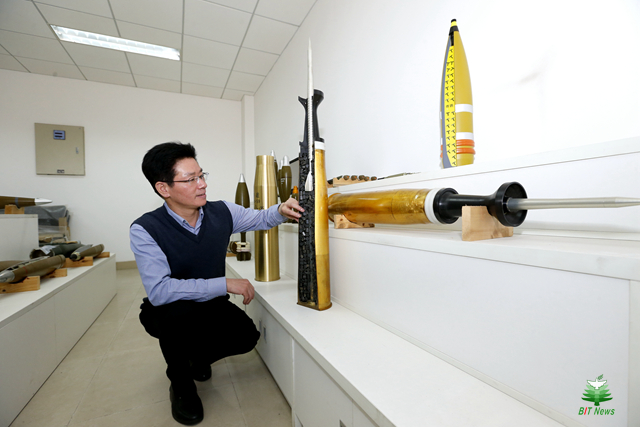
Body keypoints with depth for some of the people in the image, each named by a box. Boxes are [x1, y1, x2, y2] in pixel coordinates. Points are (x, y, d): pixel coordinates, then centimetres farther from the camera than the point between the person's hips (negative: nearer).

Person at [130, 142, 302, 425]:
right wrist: (225, 284, -35)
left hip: (211, 305, 4)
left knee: (246, 336, -18)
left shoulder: (222, 212, -12)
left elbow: (259, 218, 5)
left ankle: (198, 356, 19)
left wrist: (281, 211, -18)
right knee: (179, 310, -36)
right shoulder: (145, 230, -24)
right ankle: (180, 381, -1)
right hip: (167, 313, -3)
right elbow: (159, 291, -33)